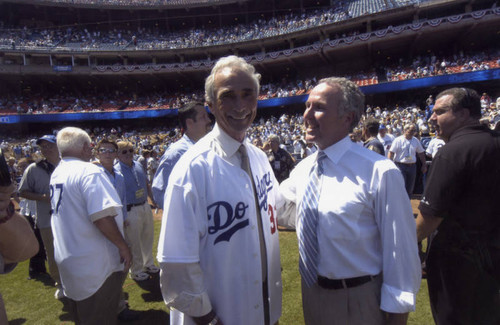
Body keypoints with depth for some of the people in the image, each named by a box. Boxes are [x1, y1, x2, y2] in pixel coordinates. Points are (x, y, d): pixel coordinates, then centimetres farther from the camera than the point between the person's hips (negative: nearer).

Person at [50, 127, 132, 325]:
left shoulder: (56, 174, 8)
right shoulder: (89, 171, -21)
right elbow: (101, 217, -30)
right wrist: (123, 246, -18)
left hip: (67, 261, 9)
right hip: (95, 265, -9)